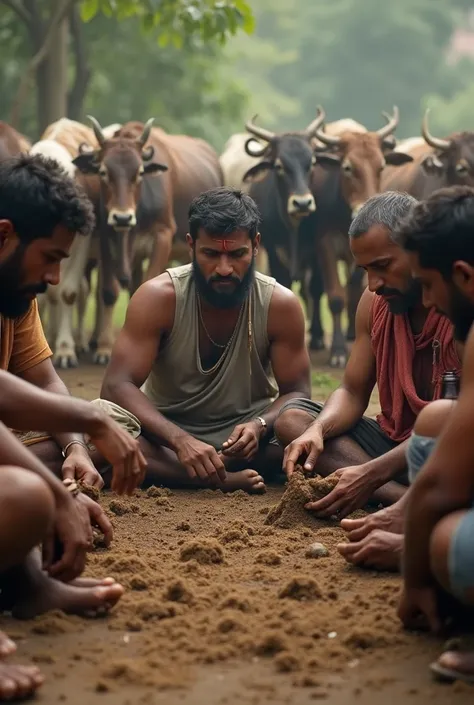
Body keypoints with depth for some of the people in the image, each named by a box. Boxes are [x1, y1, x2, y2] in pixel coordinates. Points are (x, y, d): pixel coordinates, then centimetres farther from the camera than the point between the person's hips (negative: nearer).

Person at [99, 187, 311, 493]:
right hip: (167, 434, -1)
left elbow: (295, 393, -7)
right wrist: (180, 440, -39)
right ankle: (227, 480, -32)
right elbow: (117, 386, -23)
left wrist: (260, 426, -31)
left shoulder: (281, 305, -12)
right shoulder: (158, 297, -17)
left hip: (243, 434, 1)